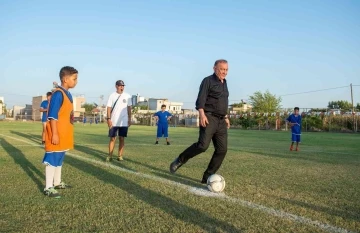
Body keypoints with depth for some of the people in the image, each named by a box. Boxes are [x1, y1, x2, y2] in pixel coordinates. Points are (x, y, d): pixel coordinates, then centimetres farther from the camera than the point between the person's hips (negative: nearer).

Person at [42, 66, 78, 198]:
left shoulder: (68, 94, 13)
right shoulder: (58, 94, -16)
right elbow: (53, 116, -20)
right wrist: (55, 134, -21)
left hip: (64, 134, 10)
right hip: (57, 134, -10)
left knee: (59, 158, 18)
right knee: (52, 159, -3)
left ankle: (57, 182, 31)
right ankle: (48, 188, 5)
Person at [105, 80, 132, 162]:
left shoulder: (127, 96, 4)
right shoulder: (112, 96, 1)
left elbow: (129, 108, 7)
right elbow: (109, 108, -1)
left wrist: (129, 119, 3)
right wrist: (108, 118, -10)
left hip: (124, 122, 1)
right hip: (114, 122, -1)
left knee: (122, 139, 4)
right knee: (112, 138, 3)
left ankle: (120, 156, 11)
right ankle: (110, 156, 8)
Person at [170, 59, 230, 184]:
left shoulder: (224, 83, 21)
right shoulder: (208, 81, -3)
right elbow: (201, 99, -13)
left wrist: (225, 117, 26)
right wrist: (202, 114, -26)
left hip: (221, 121, 8)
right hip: (209, 118, -8)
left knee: (222, 149, -2)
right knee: (203, 145, -22)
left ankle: (207, 177, 4)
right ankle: (179, 161, -1)